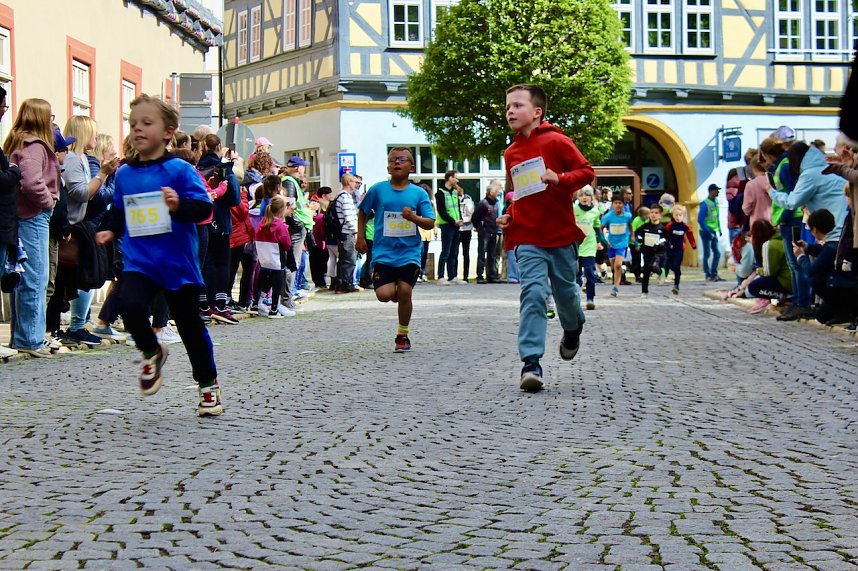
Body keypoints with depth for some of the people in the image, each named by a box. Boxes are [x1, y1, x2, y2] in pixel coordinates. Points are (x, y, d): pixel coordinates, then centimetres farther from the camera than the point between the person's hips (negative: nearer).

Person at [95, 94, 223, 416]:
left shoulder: (179, 170, -7)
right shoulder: (124, 174, 6)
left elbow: (204, 207, -12)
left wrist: (180, 206, -30)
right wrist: (111, 230, 5)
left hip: (178, 263, -2)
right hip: (139, 261, 3)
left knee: (190, 325, 8)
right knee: (130, 305, -25)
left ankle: (208, 386, 26)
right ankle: (151, 353, 5)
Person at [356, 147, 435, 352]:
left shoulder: (419, 193, 1)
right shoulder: (378, 190, 2)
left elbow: (430, 223, -1)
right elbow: (362, 212, 16)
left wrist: (413, 217, -19)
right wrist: (360, 237, 11)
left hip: (409, 253, 0)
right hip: (383, 252, 0)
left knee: (405, 291, -9)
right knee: (383, 294, -13)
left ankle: (403, 335, 11)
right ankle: (396, 290, 25)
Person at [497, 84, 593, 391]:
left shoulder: (556, 142, -5)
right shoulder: (511, 153, 12)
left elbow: (587, 171, -7)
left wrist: (560, 178, -23)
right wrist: (509, 216, 7)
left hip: (561, 234, -2)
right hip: (528, 239, 2)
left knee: (566, 291, 10)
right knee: (533, 293, -12)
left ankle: (573, 330, 45)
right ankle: (531, 363, -17)